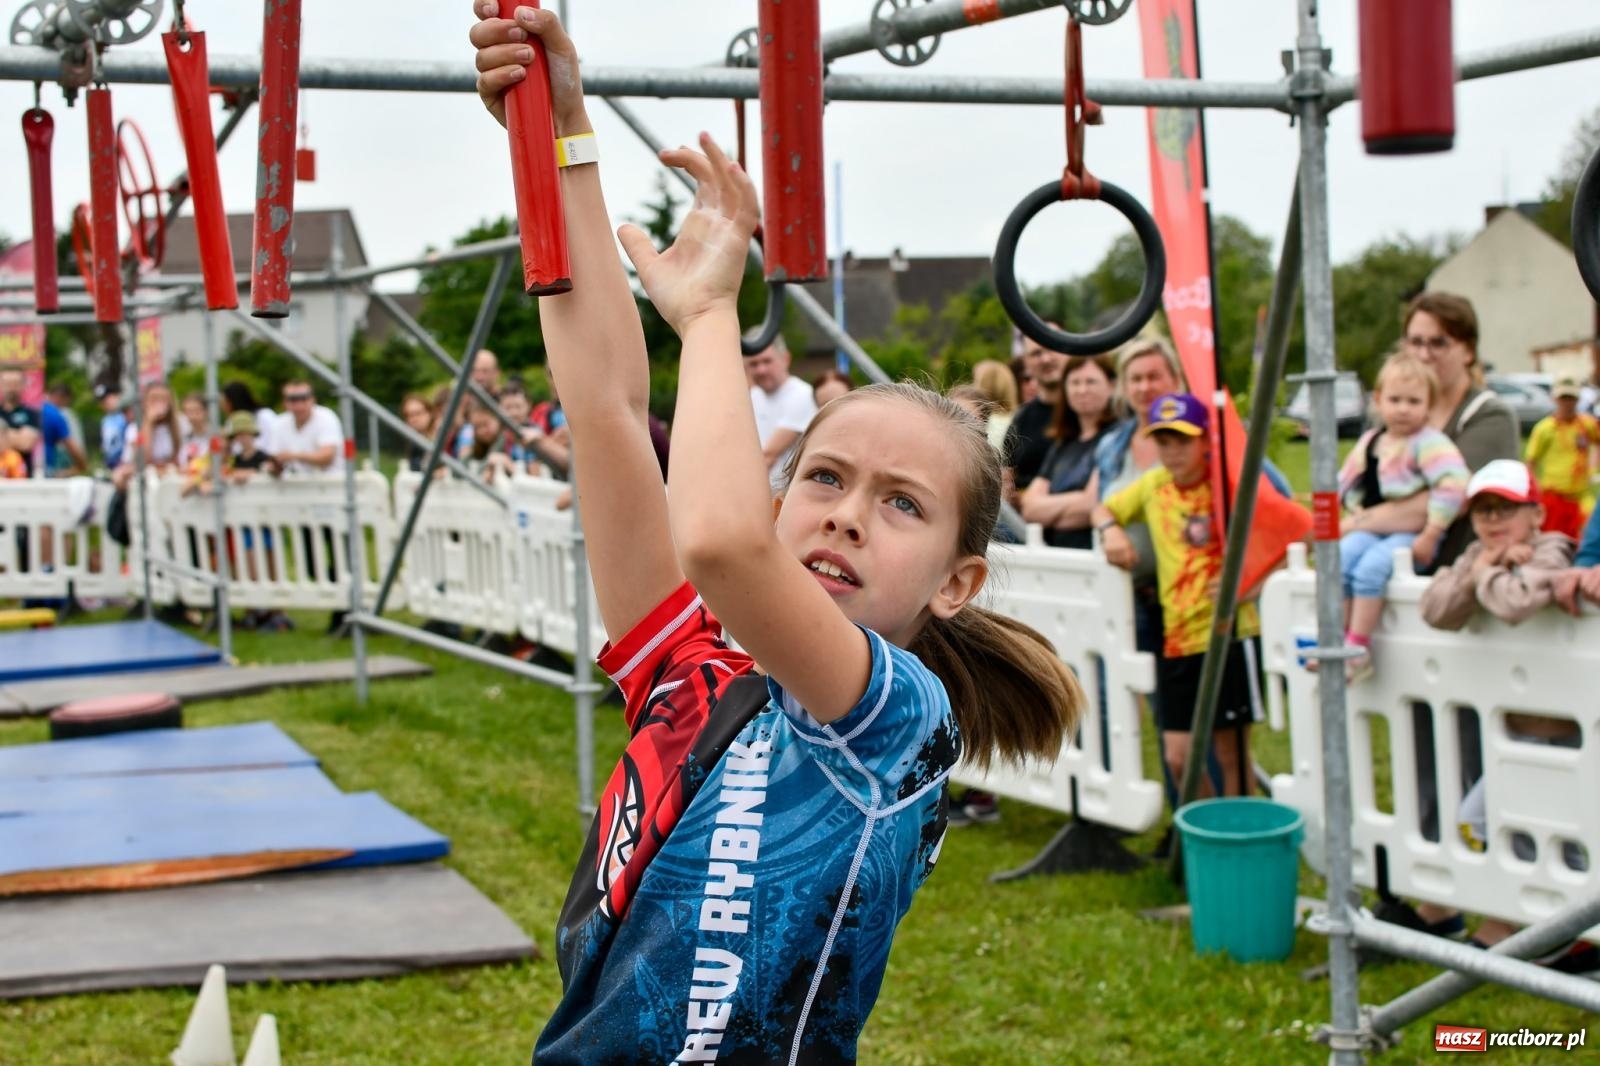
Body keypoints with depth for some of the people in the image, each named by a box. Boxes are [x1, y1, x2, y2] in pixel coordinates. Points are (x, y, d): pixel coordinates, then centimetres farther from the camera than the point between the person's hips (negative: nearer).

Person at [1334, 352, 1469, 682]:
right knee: (1341, 557, -21)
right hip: (1372, 529, 7)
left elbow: (1454, 485, -23)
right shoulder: (1369, 442, 12)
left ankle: (1359, 646, -24)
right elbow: (1346, 483, 24)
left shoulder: (1429, 443, -11)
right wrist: (1359, 513, 7)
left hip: (1411, 535, -6)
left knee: (1372, 565, -31)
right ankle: (1337, 639, -18)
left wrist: (1430, 536, -22)